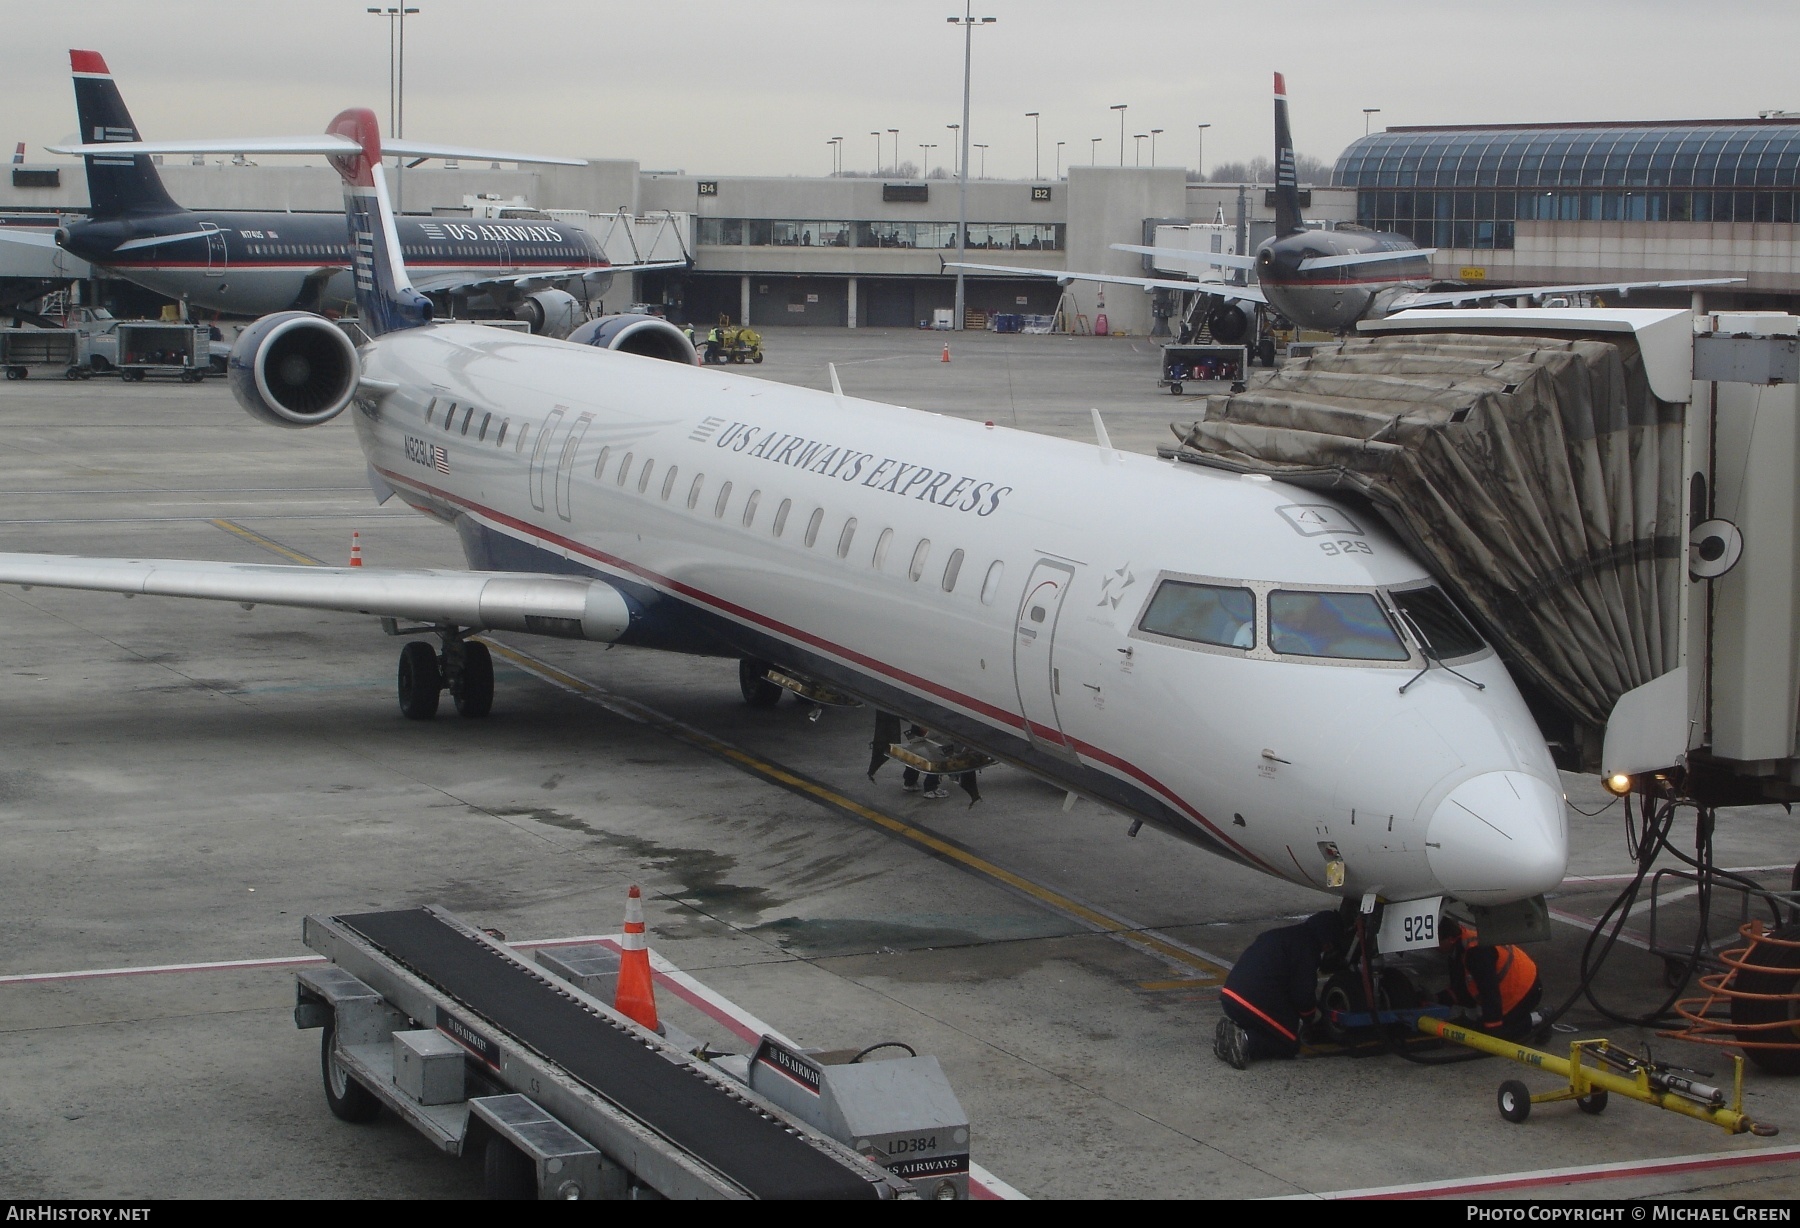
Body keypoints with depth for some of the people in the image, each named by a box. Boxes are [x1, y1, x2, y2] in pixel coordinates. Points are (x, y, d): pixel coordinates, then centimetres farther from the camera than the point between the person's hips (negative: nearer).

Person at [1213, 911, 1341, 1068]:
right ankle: (1246, 1041, -16)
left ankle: (1230, 1031, 3)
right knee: (1290, 1045, 6)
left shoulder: (1284, 934, 26)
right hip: (1257, 1001, -9)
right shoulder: (1306, 946, -4)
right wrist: (1314, 1017, 13)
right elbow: (1303, 992, -7)